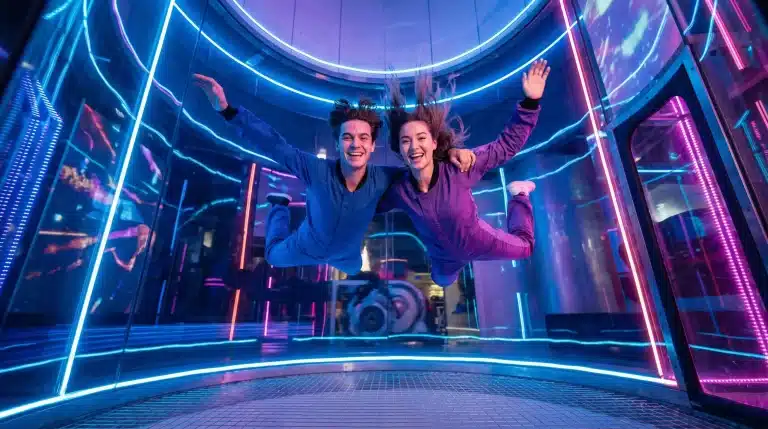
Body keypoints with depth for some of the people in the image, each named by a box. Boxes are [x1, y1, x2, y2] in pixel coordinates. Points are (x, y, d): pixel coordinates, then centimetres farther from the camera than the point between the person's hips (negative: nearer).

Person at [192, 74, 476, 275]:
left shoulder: (383, 180, -33)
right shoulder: (317, 170, -37)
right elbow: (273, 144, -35)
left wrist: (452, 151, -40)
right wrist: (226, 109, -43)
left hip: (347, 257, 2)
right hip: (305, 248, -1)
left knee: (356, 272, 38)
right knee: (273, 256, 30)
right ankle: (279, 207, 52)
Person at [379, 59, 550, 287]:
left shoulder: (459, 168, -32)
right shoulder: (399, 191, -27)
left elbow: (507, 144, -26)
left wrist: (530, 101, -34)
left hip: (480, 243, -2)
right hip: (444, 259, 2)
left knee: (525, 246, 23)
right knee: (442, 281, 34)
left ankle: (517, 194, 39)